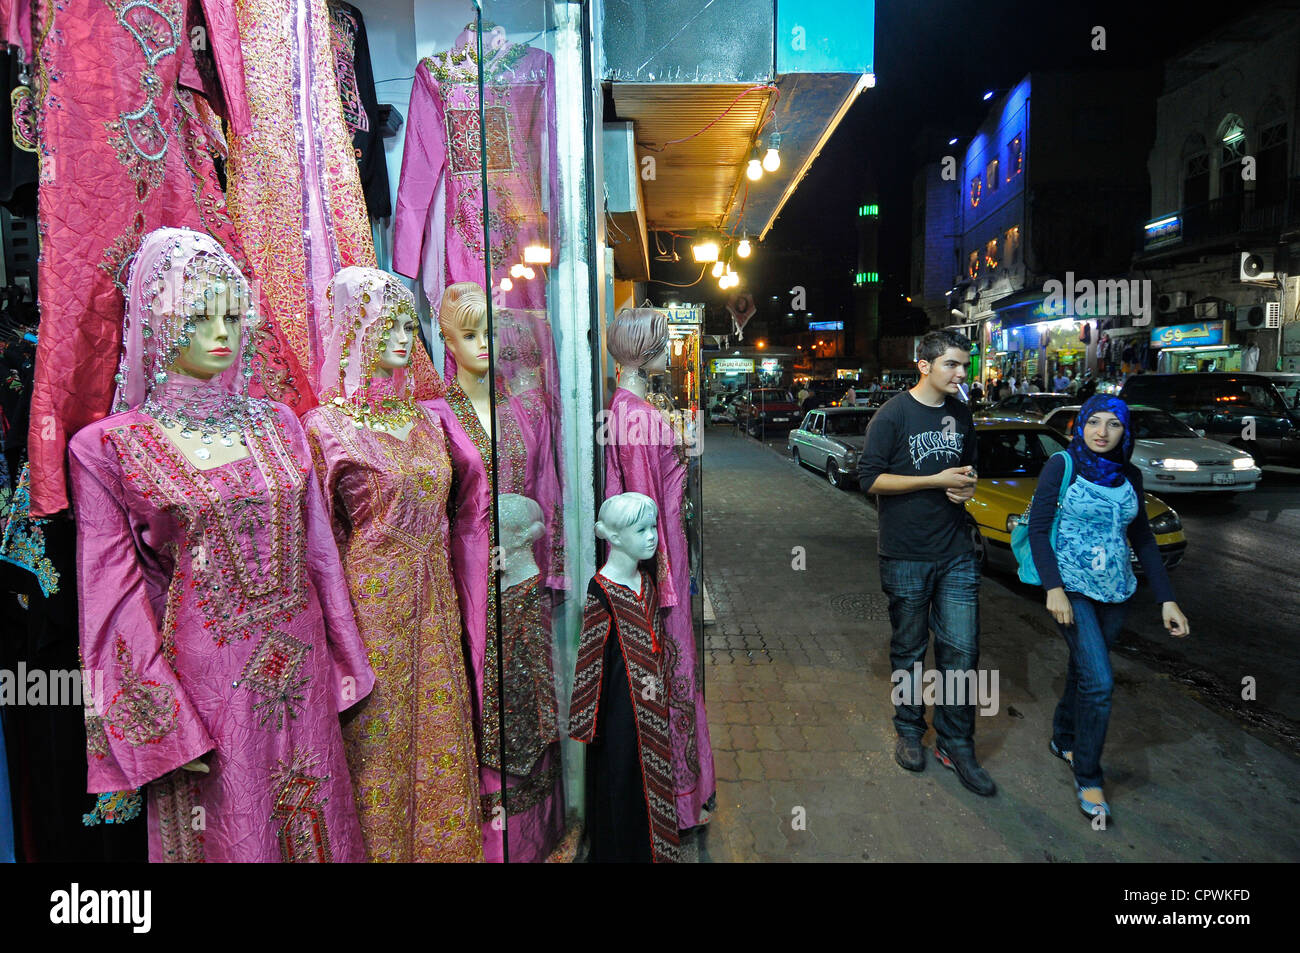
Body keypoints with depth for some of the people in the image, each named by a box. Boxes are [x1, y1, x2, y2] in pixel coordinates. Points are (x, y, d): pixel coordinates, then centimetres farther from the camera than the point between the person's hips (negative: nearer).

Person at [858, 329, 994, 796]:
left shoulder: (961, 413, 10)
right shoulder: (893, 414, -8)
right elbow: (869, 477, -12)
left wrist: (968, 483, 0)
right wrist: (937, 480, -16)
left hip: (956, 553, 4)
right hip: (907, 557, -4)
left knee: (962, 649, 4)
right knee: (909, 649, 10)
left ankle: (955, 743, 19)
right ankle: (909, 730, 29)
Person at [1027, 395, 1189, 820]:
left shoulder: (1129, 475, 6)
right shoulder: (1062, 465, -9)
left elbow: (1143, 540, 11)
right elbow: (1038, 528, -11)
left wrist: (1166, 599, 5)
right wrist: (1053, 587, -19)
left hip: (1116, 592, 5)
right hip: (1071, 589, -5)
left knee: (1083, 670, 16)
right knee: (1099, 681, -11)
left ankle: (1063, 740, 40)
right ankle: (1088, 777, 5)